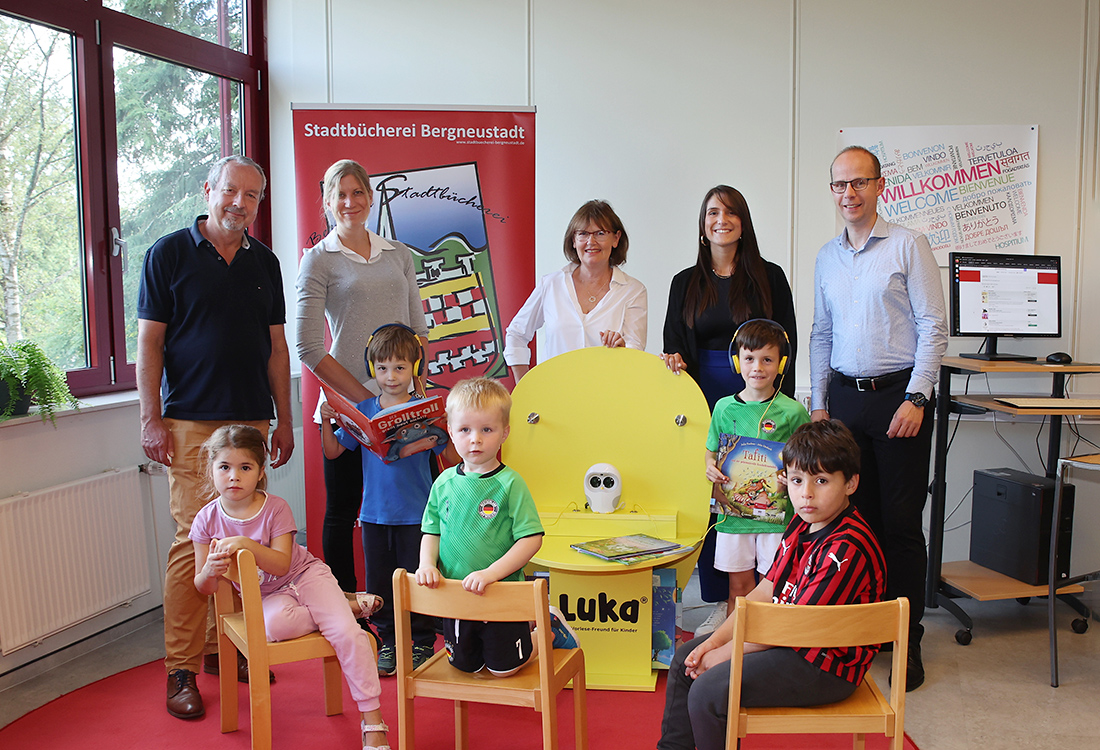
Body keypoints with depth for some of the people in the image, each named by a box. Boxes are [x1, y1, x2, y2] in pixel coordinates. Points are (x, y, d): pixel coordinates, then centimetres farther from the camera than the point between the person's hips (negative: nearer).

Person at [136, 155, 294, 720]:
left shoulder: (264, 262, 14)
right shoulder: (170, 253, 2)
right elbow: (149, 341, -1)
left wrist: (284, 419, 12)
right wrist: (151, 418, -8)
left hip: (252, 418, 5)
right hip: (191, 421, -4)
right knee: (196, 537, -8)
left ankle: (223, 646, 21)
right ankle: (181, 668, 3)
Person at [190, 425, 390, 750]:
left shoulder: (275, 508, -14)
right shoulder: (207, 520, -7)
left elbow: (282, 565, -22)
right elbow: (203, 588, -3)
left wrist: (247, 545, -38)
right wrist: (210, 572, -28)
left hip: (304, 575, -1)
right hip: (266, 595, 1)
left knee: (348, 634, -23)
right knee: (275, 625, -36)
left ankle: (372, 720, -11)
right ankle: (348, 606, -9)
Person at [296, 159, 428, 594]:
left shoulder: (398, 255, 13)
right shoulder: (318, 260, 0)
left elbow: (418, 329, 15)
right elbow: (309, 349, -7)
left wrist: (418, 389, 0)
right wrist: (365, 398, -12)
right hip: (347, 406, -3)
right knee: (343, 511, 6)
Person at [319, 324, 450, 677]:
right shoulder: (363, 411, 4)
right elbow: (332, 451, 7)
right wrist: (326, 421, -8)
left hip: (416, 514, -3)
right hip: (374, 513, 3)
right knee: (379, 583, 11)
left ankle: (422, 643, 21)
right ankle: (390, 641, 27)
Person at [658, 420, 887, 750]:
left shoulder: (847, 549, -26)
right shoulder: (803, 524, 3)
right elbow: (764, 593, 5)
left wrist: (724, 654, -16)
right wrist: (714, 641, -4)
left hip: (825, 664, -10)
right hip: (785, 636, 10)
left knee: (708, 692, -21)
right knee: (685, 658, 12)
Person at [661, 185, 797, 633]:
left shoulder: (769, 277, 5)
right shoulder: (686, 283, 12)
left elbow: (786, 346, 3)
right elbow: (674, 345, 14)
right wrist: (674, 360, -10)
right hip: (704, 401, 2)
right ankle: (720, 602, 13)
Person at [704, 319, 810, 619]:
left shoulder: (792, 411, -3)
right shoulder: (724, 407, 4)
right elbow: (711, 452, 15)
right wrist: (710, 468, -6)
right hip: (733, 511, 2)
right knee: (739, 585, 10)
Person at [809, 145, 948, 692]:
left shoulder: (907, 245, -4)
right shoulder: (826, 257, 12)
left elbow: (934, 325, -7)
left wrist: (916, 398, -13)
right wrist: (819, 402, 11)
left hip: (898, 395, -5)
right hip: (845, 396, 5)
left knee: (902, 522, 0)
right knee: (856, 518, 10)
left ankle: (907, 641, 12)